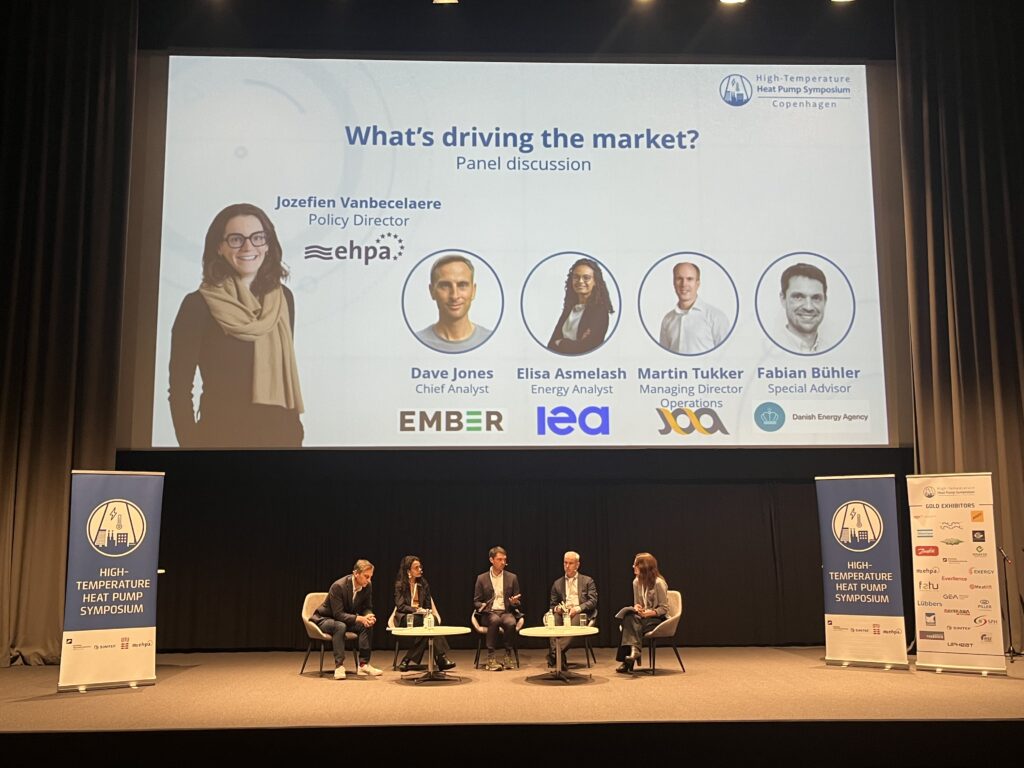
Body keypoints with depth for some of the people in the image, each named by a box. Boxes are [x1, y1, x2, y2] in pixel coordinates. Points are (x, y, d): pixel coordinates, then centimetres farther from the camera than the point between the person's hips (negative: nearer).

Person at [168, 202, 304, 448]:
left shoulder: (283, 298, 3)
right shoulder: (198, 305, -9)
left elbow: (285, 371, 9)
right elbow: (180, 389, -7)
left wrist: (295, 431, 5)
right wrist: (190, 443, -13)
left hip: (280, 433, 4)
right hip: (222, 435, -3)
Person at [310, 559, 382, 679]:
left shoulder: (367, 586, -10)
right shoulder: (338, 586, -29)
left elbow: (367, 608, 1)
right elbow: (338, 614, -29)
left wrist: (369, 616, -24)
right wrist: (360, 618, -39)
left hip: (346, 619, 6)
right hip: (324, 619, -6)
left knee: (367, 625, -21)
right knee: (340, 626, -38)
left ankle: (364, 664, -18)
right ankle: (339, 665, -34)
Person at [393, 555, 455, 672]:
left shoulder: (423, 584, 13)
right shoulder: (400, 585, -1)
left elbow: (428, 605, 15)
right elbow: (400, 606, -10)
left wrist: (426, 612, -8)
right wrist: (416, 610, -22)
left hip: (420, 617, 4)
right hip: (404, 618, -4)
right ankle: (441, 658, -34)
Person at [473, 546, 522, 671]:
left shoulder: (512, 577, 11)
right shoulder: (482, 578, 7)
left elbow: (518, 603, 13)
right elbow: (476, 602, 8)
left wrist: (515, 602, -12)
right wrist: (482, 606, -15)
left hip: (507, 612, 1)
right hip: (489, 613, -1)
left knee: (511, 622, -34)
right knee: (495, 620, -37)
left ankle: (508, 656, -18)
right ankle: (491, 657, -31)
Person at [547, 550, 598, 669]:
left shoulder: (587, 581, 16)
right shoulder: (557, 583, 23)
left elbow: (593, 601, 4)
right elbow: (553, 605, 19)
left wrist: (578, 608, -14)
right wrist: (557, 608, -7)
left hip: (581, 614, -3)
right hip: (563, 613, 3)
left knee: (575, 620, -38)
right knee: (552, 619, -33)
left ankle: (554, 654, -47)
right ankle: (558, 655, -42)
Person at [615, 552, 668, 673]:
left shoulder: (658, 583, -11)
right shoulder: (636, 582, 9)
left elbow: (664, 609, -9)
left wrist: (649, 613, -24)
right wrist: (636, 607, -9)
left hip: (657, 618, -6)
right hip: (642, 616, 6)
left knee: (630, 623, -31)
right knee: (629, 617, -30)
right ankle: (634, 649, -37)